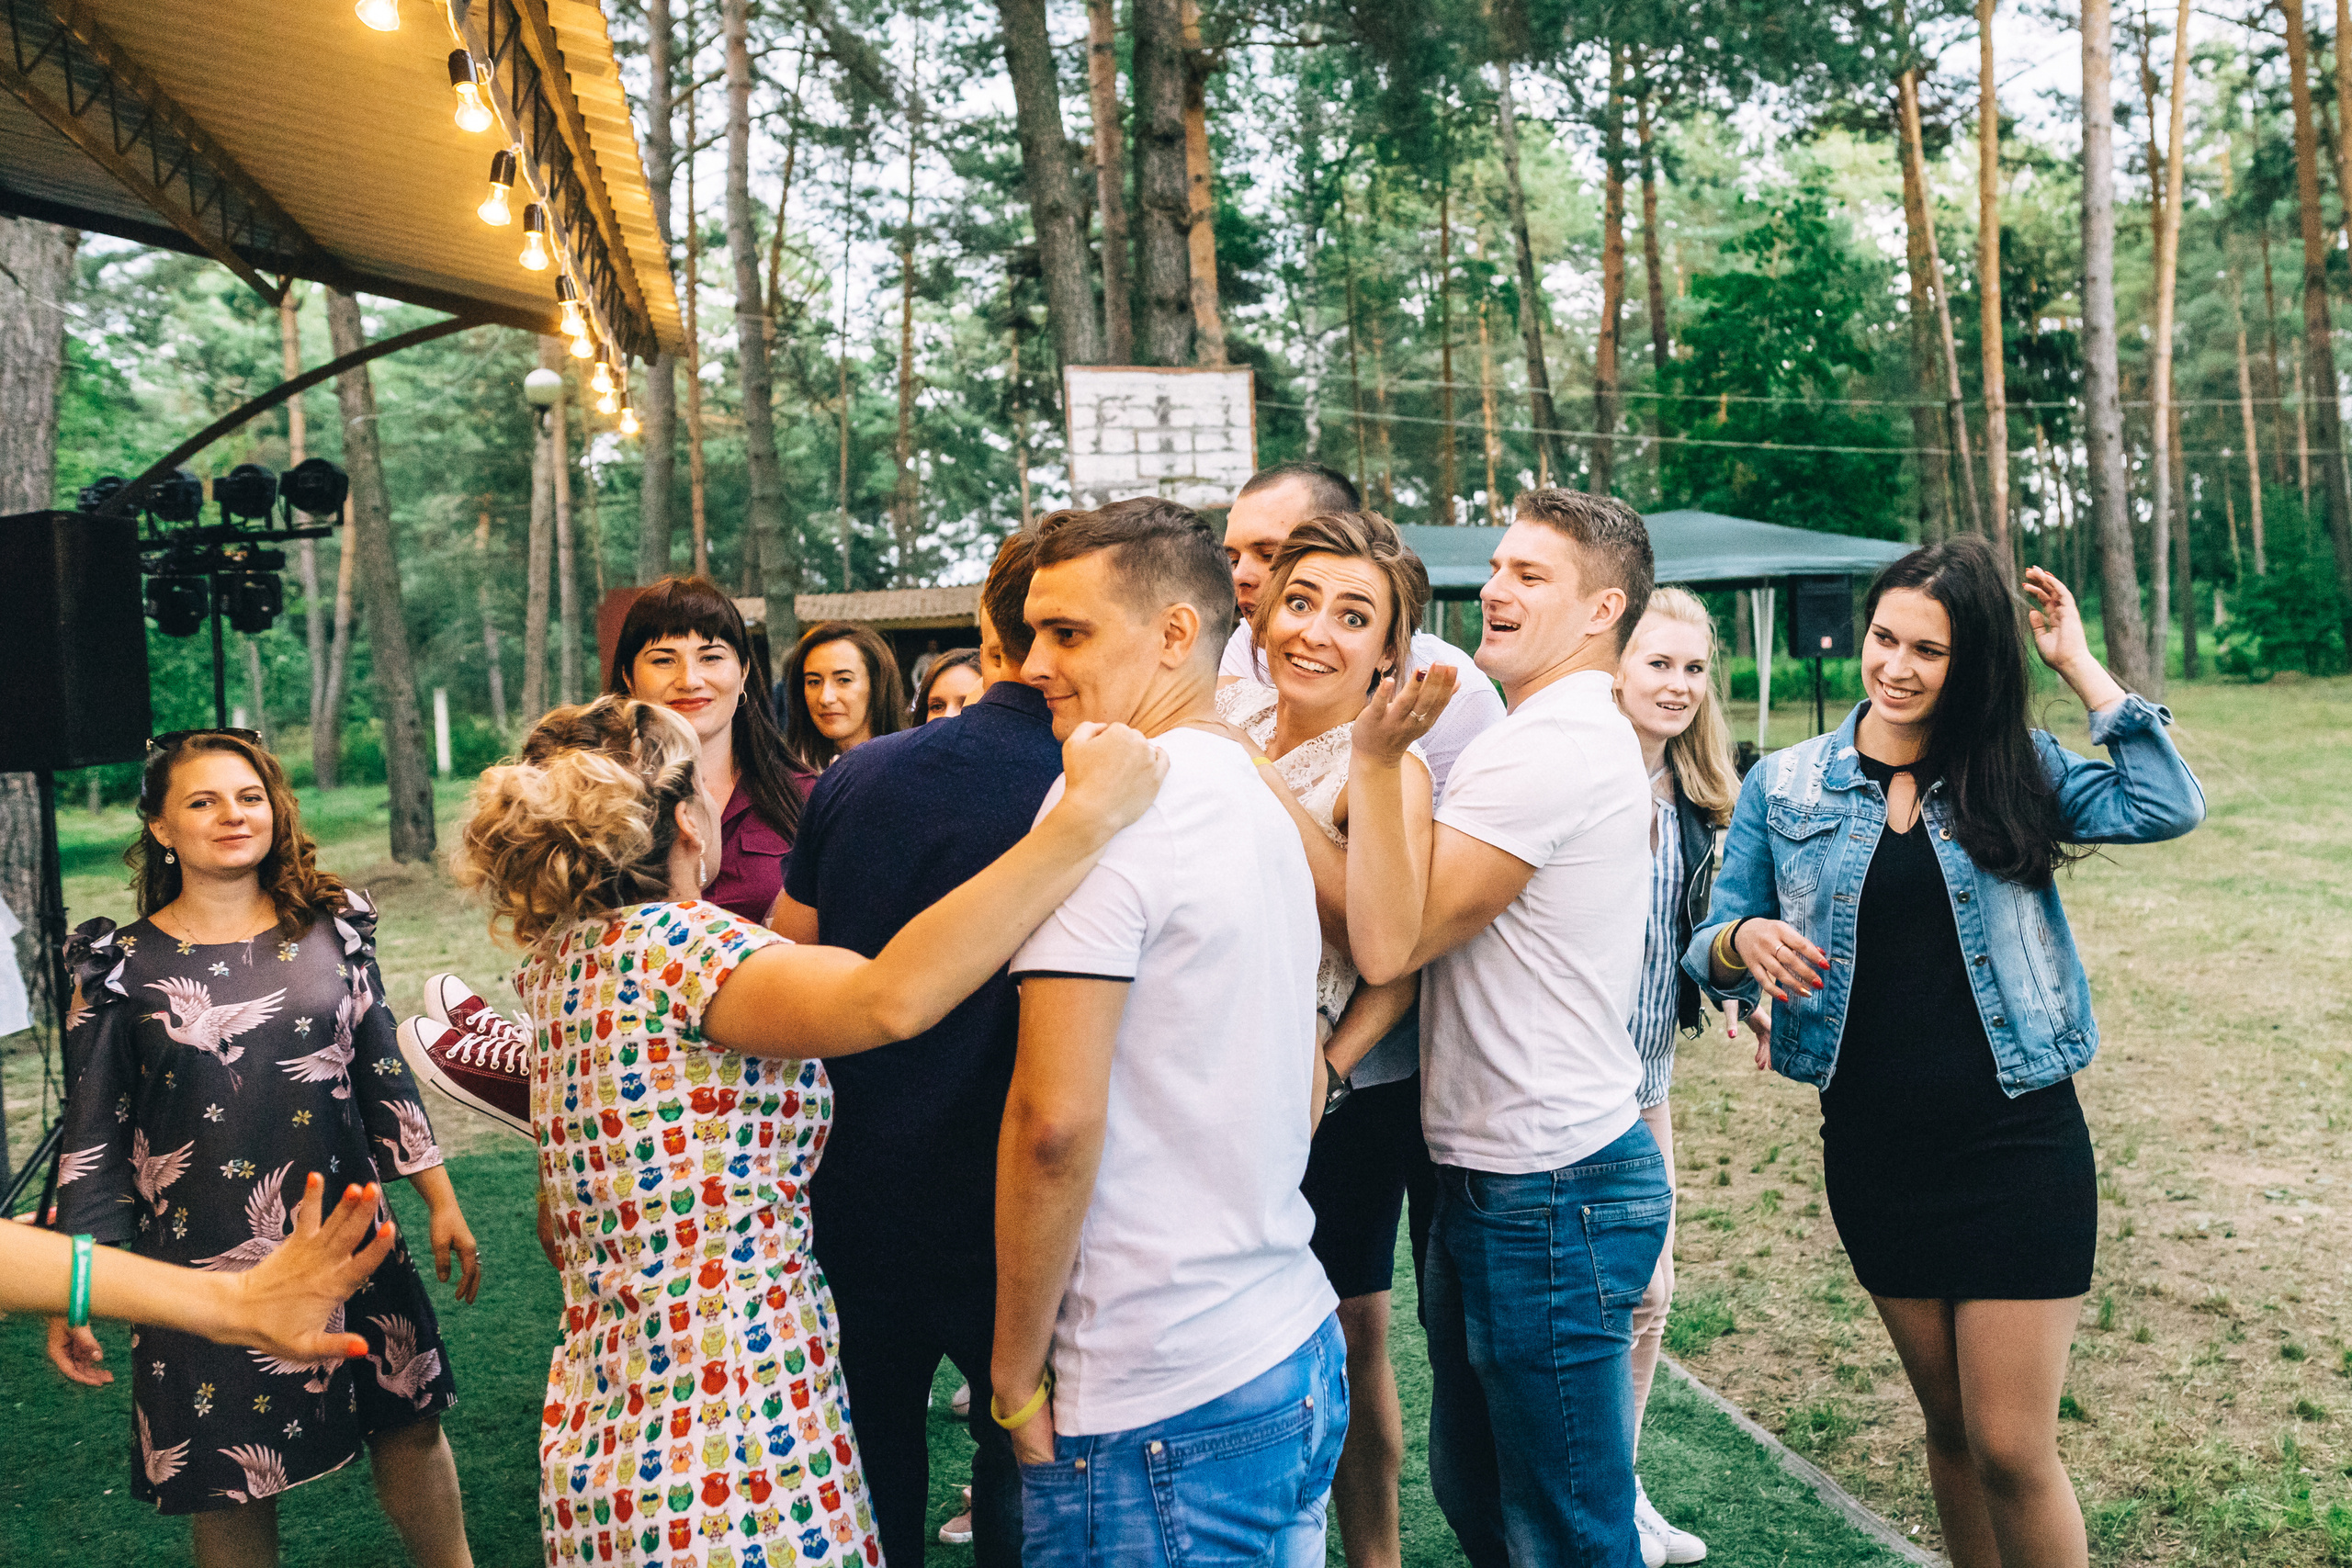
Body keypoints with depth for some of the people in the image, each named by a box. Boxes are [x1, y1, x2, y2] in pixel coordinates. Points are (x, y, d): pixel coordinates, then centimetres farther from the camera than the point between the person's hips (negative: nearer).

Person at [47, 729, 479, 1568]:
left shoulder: (331, 930, 3)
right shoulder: (123, 964, -3)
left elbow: (385, 1072, 7)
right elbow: (92, 1137, 0)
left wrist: (442, 1202, 6)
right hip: (204, 1265, -2)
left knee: (411, 1421, 10)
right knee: (230, 1470, 8)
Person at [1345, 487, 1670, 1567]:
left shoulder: (1547, 749, -18)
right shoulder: (1570, 736, 16)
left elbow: (1388, 942, -21)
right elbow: (1429, 932, 16)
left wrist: (1374, 756, -21)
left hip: (1550, 1194, -10)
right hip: (1490, 1178, 10)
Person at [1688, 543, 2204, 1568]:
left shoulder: (2015, 772, 1)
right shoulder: (1784, 786, 2)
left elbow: (2166, 808, -15)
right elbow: (1709, 950, 4)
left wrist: (2078, 664, -9)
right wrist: (1745, 941, -19)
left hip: (2017, 1146, -1)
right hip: (1874, 1148, 2)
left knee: (2012, 1450, 2)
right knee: (1949, 1426, 17)